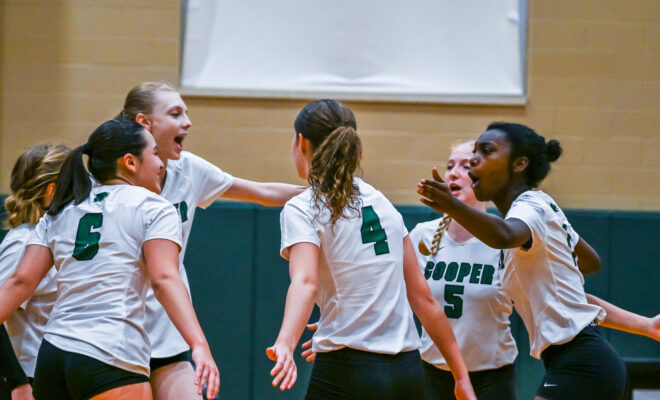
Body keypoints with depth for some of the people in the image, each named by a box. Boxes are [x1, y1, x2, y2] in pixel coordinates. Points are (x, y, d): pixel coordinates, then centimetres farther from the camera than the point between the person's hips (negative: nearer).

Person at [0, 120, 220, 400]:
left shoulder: (58, 213, 19)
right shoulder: (153, 209, 4)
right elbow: (164, 279, -11)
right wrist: (199, 345, -20)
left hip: (51, 355, 6)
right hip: (112, 362, -6)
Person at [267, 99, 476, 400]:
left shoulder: (302, 209, -3)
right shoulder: (381, 202, 15)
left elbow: (305, 282, -23)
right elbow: (422, 297, 13)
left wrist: (285, 344, -39)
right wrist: (461, 376, 17)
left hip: (347, 374, -6)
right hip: (408, 374, 6)